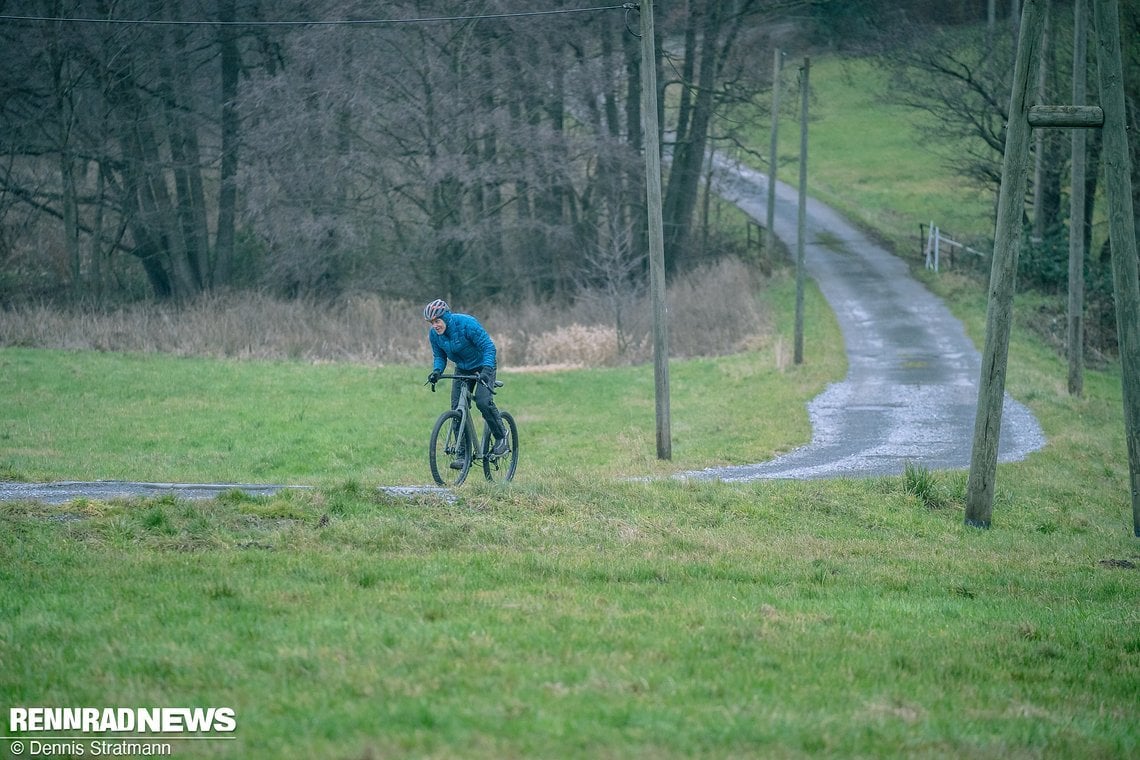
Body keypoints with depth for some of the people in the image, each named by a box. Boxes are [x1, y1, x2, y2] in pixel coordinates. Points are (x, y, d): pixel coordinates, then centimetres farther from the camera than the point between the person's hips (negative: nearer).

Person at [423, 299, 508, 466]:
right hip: (462, 369, 6)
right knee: (457, 408, -7)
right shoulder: (434, 335, -12)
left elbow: (488, 347, -27)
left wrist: (487, 369, -42)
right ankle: (463, 455, -3)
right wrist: (437, 371, -23)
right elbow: (439, 356, 0)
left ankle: (501, 436, 0)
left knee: (483, 402, -25)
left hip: (483, 366, -6)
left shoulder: (466, 324, -30)